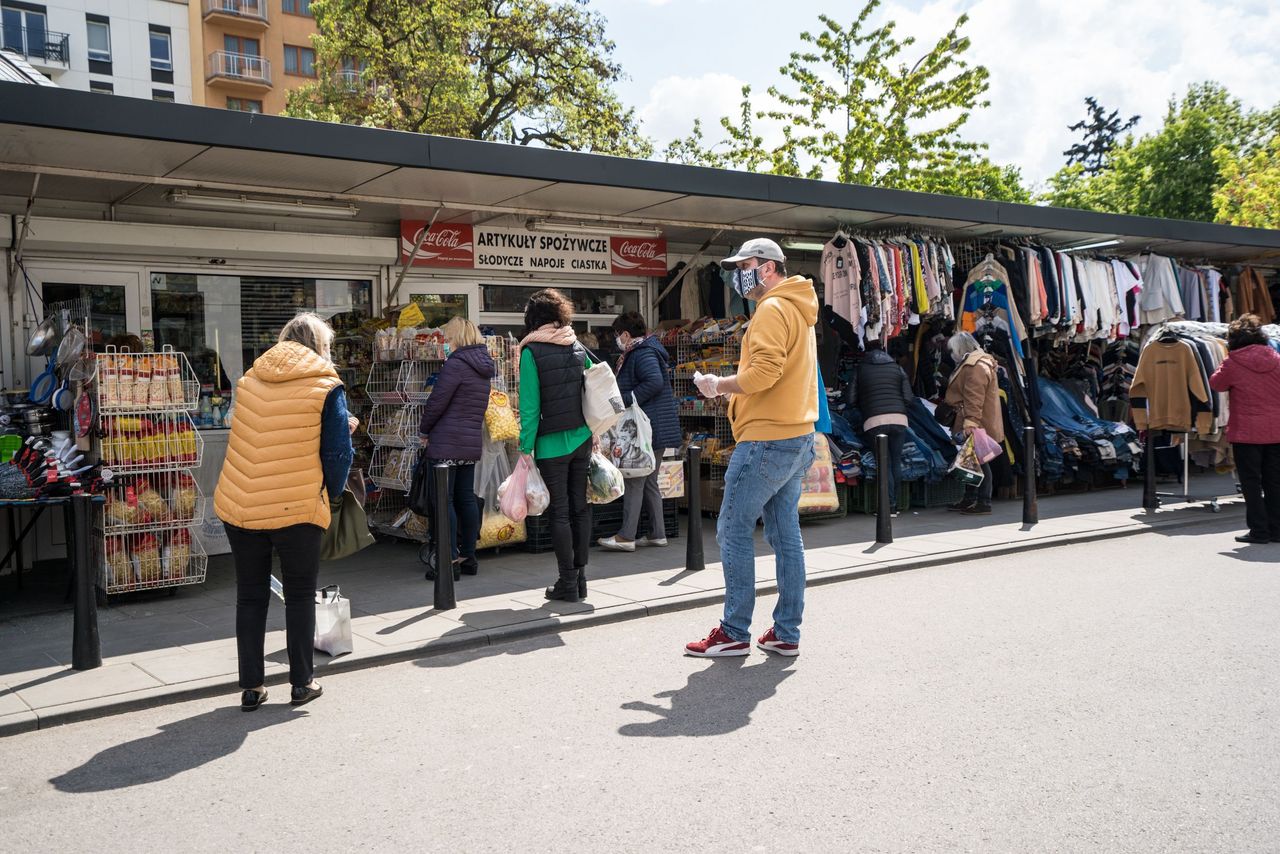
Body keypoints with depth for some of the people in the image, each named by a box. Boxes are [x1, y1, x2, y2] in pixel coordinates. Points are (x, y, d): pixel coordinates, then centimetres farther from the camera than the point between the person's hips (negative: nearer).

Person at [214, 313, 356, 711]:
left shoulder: (249, 379, 8)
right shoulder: (326, 387, -6)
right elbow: (338, 452, -5)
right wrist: (332, 494, 12)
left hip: (239, 506, 4)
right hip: (298, 508, -3)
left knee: (250, 596, 14)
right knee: (300, 595, 12)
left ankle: (251, 686, 19)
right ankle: (302, 682, 18)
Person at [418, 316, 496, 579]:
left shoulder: (455, 364, -13)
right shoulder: (483, 367, 14)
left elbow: (437, 401, -13)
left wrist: (424, 430, 4)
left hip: (446, 443, -8)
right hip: (472, 442, 9)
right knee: (466, 498, 13)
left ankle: (450, 561, -4)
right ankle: (468, 557, 18)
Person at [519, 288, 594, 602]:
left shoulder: (532, 352, -9)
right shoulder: (578, 348, 6)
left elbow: (530, 406, -12)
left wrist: (525, 449, -8)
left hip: (552, 444, -5)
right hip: (582, 439, 5)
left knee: (560, 512, 1)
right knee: (580, 508, 10)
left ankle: (567, 582, 6)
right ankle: (580, 578, 17)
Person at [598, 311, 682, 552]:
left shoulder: (642, 353, -14)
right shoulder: (646, 350, 18)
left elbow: (654, 381, -28)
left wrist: (625, 399, -20)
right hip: (655, 430, 11)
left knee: (634, 480, -7)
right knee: (649, 481, 13)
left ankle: (626, 536, -4)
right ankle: (657, 533, 17)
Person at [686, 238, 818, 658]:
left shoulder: (773, 309, -11)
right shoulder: (799, 310, 21)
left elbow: (762, 372, -23)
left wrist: (718, 384, -9)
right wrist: (732, 388, 14)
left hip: (766, 440, -10)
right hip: (797, 436, 10)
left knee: (734, 530, -4)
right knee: (786, 533, 10)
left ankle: (734, 633, 1)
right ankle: (786, 633, 14)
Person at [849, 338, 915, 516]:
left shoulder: (860, 370, 9)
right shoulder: (897, 368, 14)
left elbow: (851, 398, 6)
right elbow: (909, 398, 8)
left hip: (874, 421, -2)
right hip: (899, 419, 2)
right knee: (896, 461, 10)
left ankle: (890, 505, -4)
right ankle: (894, 503, 15)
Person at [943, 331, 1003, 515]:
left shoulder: (976, 368, -17)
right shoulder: (972, 364, 18)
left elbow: (974, 399, -26)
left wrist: (970, 422, -30)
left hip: (978, 425, -11)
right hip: (976, 425, 11)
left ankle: (984, 503, -2)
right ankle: (969, 499, 24)